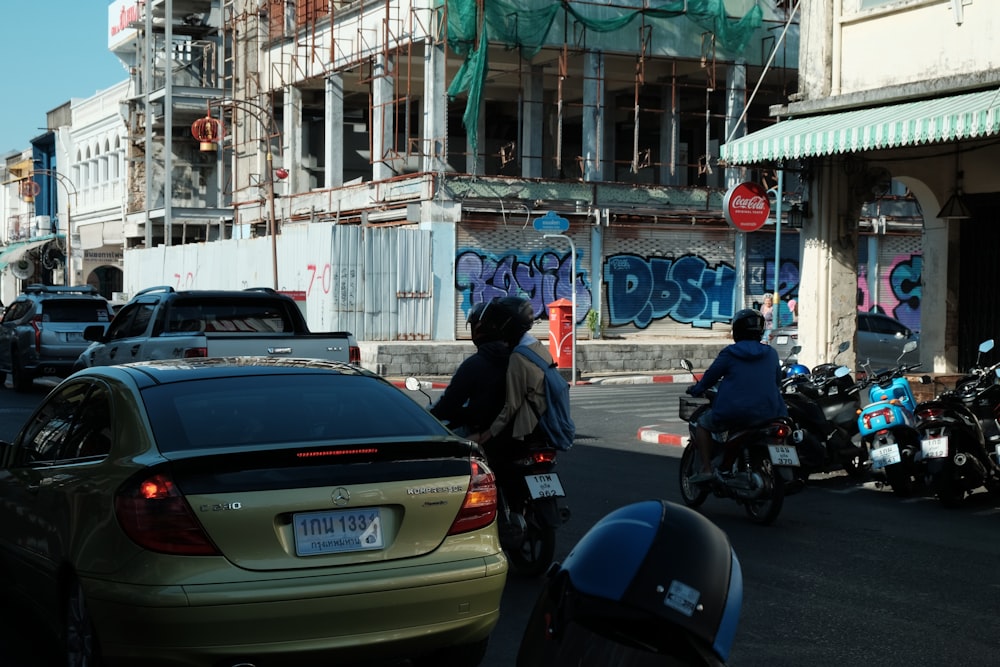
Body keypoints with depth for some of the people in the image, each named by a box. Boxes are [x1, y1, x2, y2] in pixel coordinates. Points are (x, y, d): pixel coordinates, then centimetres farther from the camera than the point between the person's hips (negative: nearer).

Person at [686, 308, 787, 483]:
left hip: (734, 412, -4)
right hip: (767, 414, 5)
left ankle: (706, 468, 3)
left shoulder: (729, 353, -4)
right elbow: (777, 382, 19)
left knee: (703, 423, 18)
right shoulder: (771, 354, 8)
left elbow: (711, 376, 4)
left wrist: (695, 390, 23)